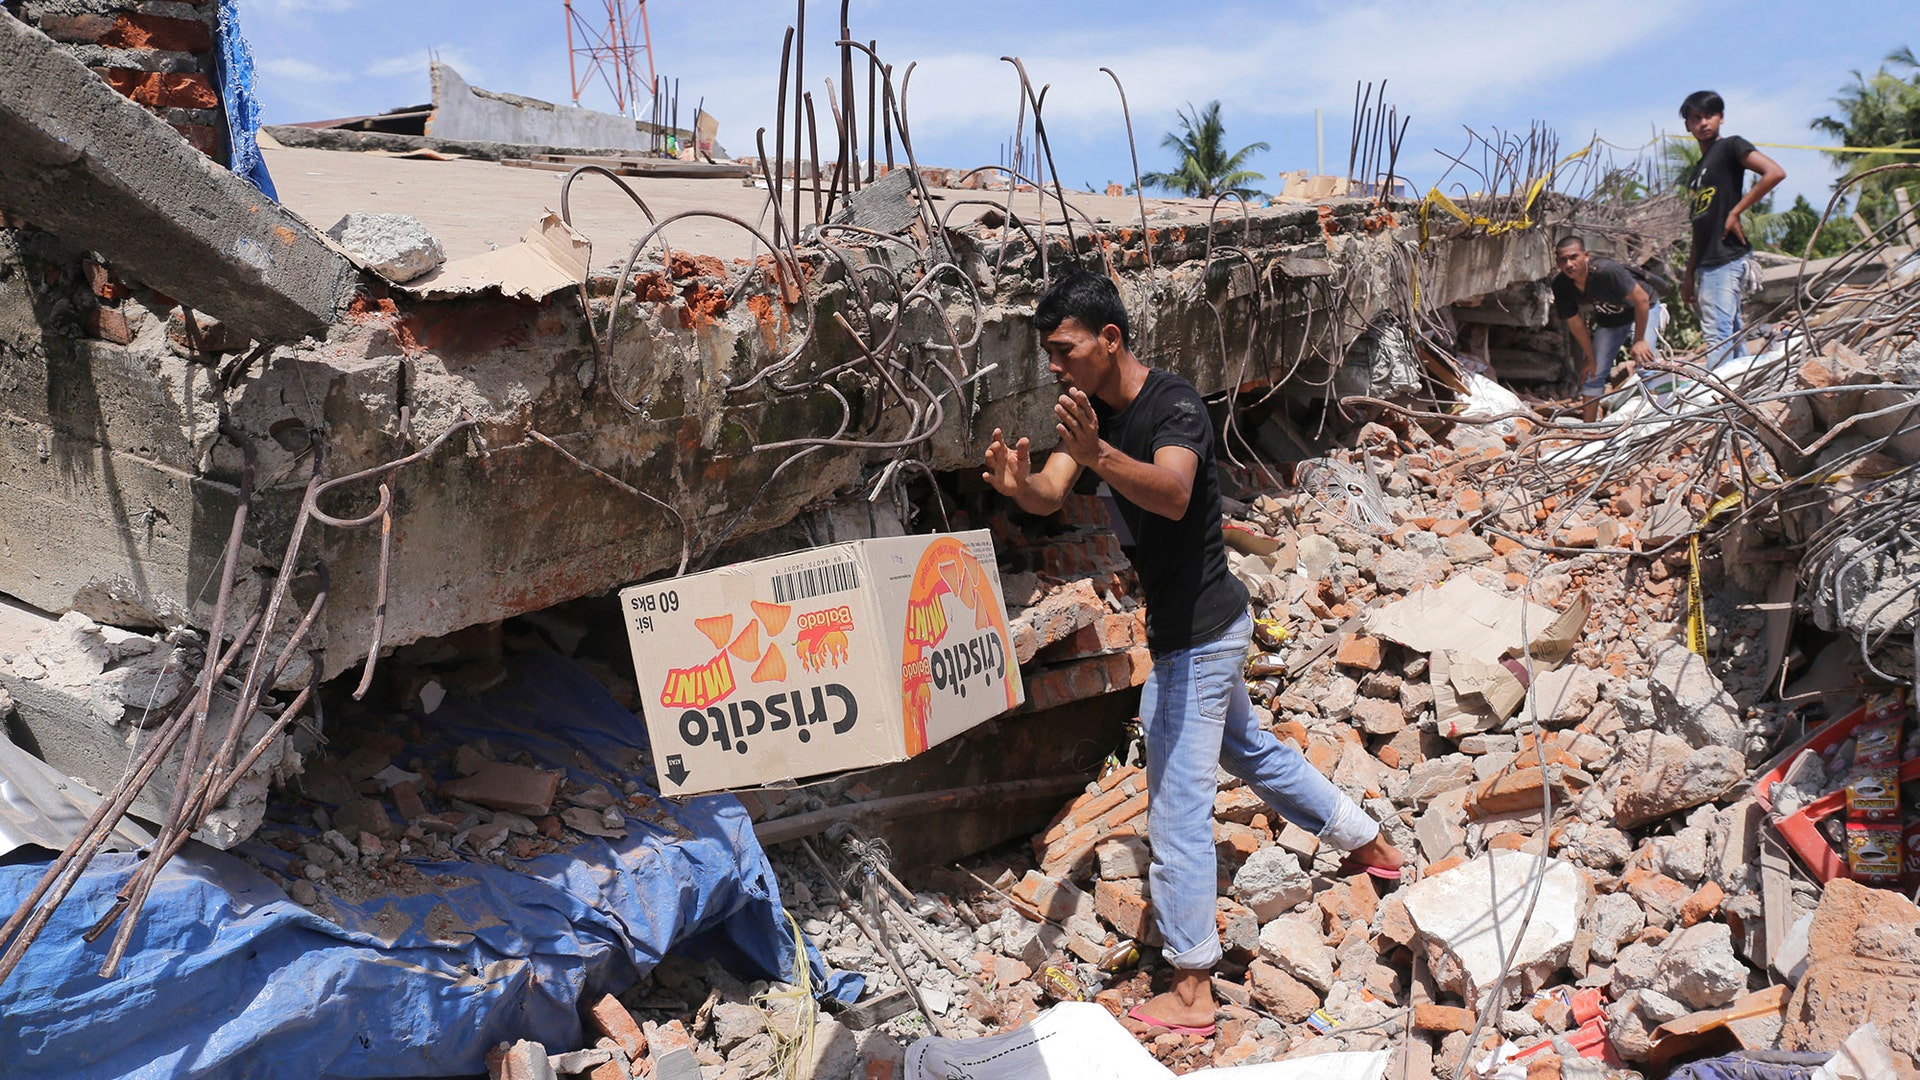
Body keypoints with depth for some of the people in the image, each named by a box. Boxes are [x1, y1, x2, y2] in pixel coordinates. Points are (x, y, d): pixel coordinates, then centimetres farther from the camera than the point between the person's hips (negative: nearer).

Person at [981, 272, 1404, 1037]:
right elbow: (1050, 496, -10)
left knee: (1178, 809, -3)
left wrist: (1097, 454, -58)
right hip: (1199, 626, 10)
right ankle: (1368, 843, 47)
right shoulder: (1093, 411, 3)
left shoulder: (1174, 406, -23)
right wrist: (1019, 483, -33)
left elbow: (1172, 494, -41)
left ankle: (1191, 992, 8)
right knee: (1247, 748, 28)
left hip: (1197, 633, -10)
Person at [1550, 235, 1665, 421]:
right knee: (1594, 372, 2)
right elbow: (1575, 322, -9)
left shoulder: (1606, 271, -39)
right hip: (1608, 319, 5)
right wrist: (1591, 359, -2)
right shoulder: (1560, 285, -22)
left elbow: (1642, 299, -30)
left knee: (1644, 360, -23)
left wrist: (1639, 340, -24)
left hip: (1642, 310, -5)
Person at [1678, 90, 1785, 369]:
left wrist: (1735, 213, -15)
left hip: (1727, 257, -9)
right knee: (1732, 333, 9)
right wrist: (1689, 275, 17)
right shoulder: (1695, 172, 22)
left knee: (1717, 334, -14)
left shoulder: (1730, 147, 0)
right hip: (1707, 263, 9)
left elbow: (1775, 173, -15)